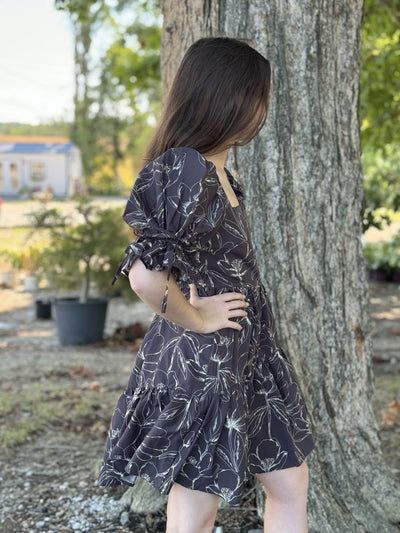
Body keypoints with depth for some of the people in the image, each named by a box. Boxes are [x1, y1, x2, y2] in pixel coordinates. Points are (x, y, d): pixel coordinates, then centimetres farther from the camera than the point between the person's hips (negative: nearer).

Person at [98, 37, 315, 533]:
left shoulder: (218, 171, 8)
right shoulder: (185, 170, -23)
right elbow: (145, 273, -34)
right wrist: (195, 319, -19)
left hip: (245, 359, 10)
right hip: (200, 364, -10)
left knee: (290, 483, 18)